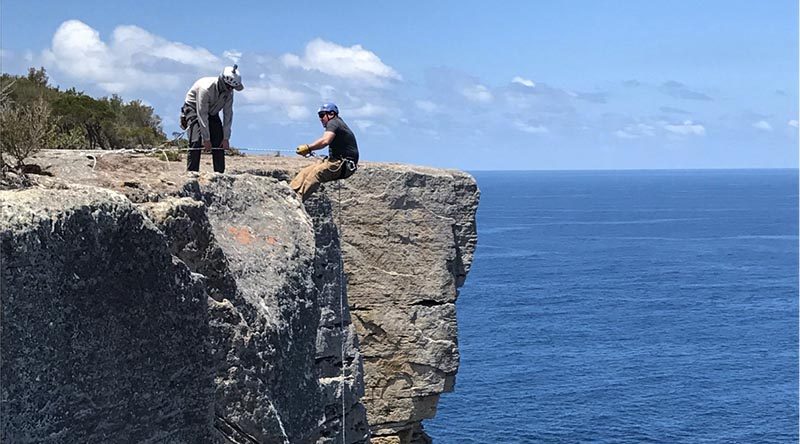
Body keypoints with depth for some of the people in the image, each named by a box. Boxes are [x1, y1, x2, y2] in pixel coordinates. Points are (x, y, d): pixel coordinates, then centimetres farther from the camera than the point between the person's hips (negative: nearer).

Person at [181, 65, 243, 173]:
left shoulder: (229, 92, -16)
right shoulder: (206, 88, -35)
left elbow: (228, 115, -11)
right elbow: (202, 115, -32)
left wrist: (226, 138, -14)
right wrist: (206, 139, -31)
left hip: (212, 112, 6)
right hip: (194, 110, -6)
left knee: (219, 142, -5)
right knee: (196, 141, -22)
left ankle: (220, 173, 0)